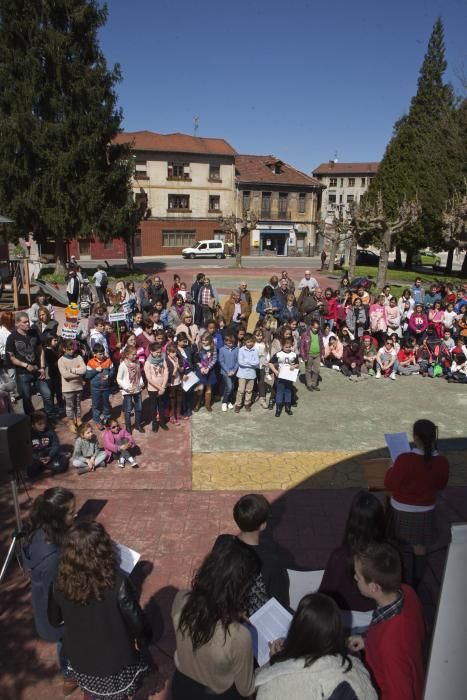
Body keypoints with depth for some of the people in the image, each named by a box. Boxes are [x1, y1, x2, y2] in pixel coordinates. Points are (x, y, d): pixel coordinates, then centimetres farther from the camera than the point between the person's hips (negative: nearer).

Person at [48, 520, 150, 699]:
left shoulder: (60, 583, -24)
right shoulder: (117, 584, -35)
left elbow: (55, 620, -5)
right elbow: (136, 622, -22)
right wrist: (144, 637, -1)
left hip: (80, 658, 3)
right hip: (115, 660, -3)